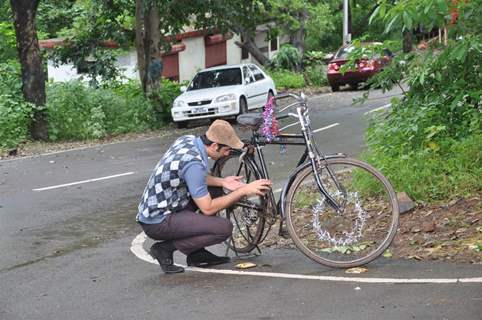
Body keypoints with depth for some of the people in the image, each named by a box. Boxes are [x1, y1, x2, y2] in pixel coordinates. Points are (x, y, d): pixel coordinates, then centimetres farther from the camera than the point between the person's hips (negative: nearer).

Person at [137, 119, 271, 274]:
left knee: (215, 190, 16)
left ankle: (197, 253, 15)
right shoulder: (194, 163, -25)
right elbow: (208, 208, -19)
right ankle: (166, 248, -5)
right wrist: (243, 191, -13)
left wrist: (222, 182, 5)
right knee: (224, 227, -18)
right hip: (158, 223, -10)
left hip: (152, 209, 10)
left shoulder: (187, 140, 1)